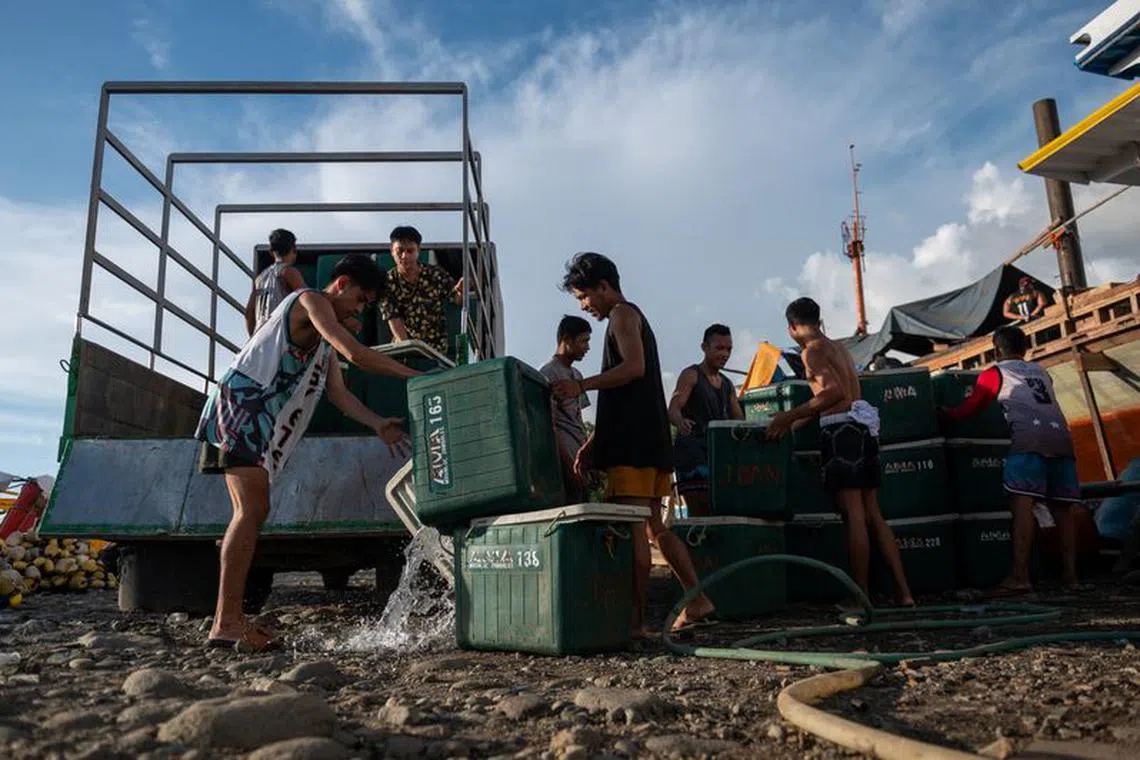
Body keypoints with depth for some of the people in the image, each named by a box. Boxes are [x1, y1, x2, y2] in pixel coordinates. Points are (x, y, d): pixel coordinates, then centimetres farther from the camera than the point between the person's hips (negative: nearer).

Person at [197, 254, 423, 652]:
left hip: (256, 420, 10)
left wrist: (378, 424, 0)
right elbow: (355, 353, -20)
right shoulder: (310, 301, -6)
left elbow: (339, 393, 13)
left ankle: (230, 619, 9)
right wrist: (415, 376, -15)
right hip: (239, 406, -10)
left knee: (253, 512, 7)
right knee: (251, 511, -16)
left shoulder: (324, 335, 23)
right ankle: (226, 623, -15)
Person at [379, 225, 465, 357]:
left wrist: (460, 291, -28)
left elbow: (458, 300, -3)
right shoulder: (387, 283, -8)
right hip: (404, 346, 1)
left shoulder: (435, 273, -6)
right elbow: (394, 320, -13)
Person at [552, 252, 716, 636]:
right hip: (648, 440, 10)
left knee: (633, 530, -9)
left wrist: (582, 385, -20)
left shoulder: (623, 314, -1)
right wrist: (592, 442, 25)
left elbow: (634, 367, -20)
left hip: (633, 443, -10)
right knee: (654, 527, 13)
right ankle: (697, 602, 16)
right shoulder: (632, 318, 28)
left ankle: (636, 620, -6)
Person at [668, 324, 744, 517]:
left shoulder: (728, 385, 21)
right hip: (692, 449, -7)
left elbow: (739, 421, 19)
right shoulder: (691, 375, 0)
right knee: (699, 512, -14)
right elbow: (673, 410, -14)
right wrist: (680, 421, -37)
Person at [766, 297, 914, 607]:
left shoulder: (812, 350, -5)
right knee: (873, 515, 10)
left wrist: (790, 416, -15)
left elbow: (834, 391, -18)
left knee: (854, 515, -7)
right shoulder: (838, 348, 22)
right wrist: (792, 421, 28)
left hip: (841, 429, -8)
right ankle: (903, 591, 9)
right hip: (863, 428, 9)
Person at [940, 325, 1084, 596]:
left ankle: (1020, 577, -21)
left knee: (1022, 504, -13)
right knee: (1063, 508, 9)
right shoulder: (1041, 372, 31)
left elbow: (968, 409, 15)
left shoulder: (994, 374, 15)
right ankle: (1070, 575, 10)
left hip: (1029, 438, -6)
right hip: (1061, 437, 6)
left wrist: (945, 412, 33)